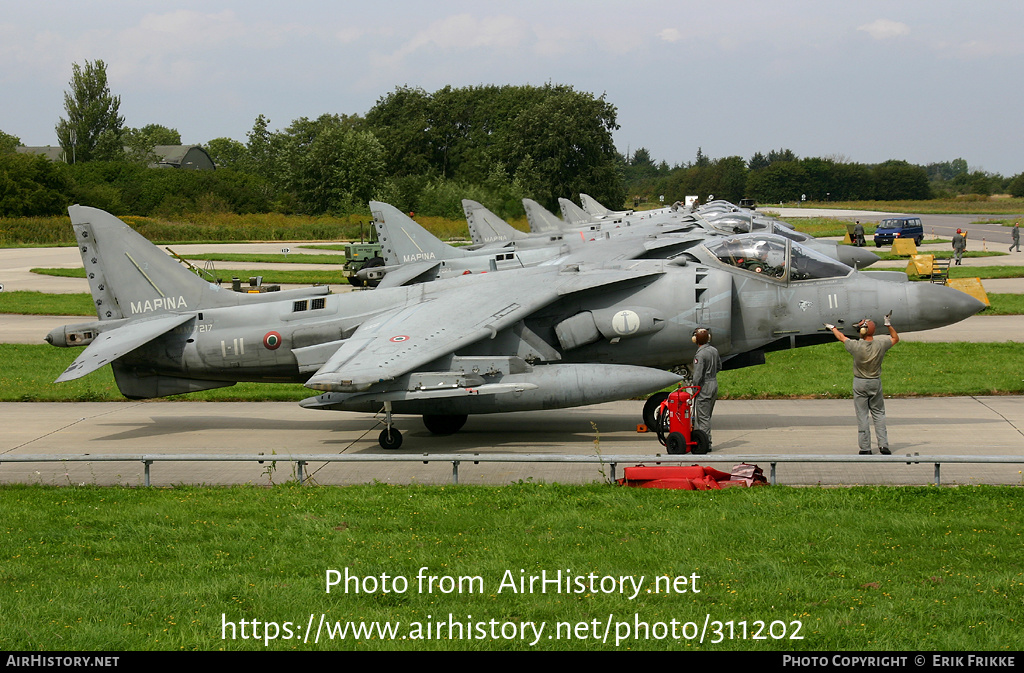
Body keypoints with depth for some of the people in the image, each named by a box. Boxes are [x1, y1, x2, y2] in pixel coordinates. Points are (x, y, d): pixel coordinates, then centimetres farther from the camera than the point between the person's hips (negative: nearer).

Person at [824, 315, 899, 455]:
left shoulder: (856, 346, -16)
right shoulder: (880, 344, -10)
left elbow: (842, 337, 4)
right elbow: (895, 339, 10)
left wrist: (832, 328, 22)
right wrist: (888, 325, 12)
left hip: (860, 383, -2)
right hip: (876, 382, 2)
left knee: (862, 415, 3)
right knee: (879, 414, 10)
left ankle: (865, 448, 4)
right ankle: (883, 445, 2)